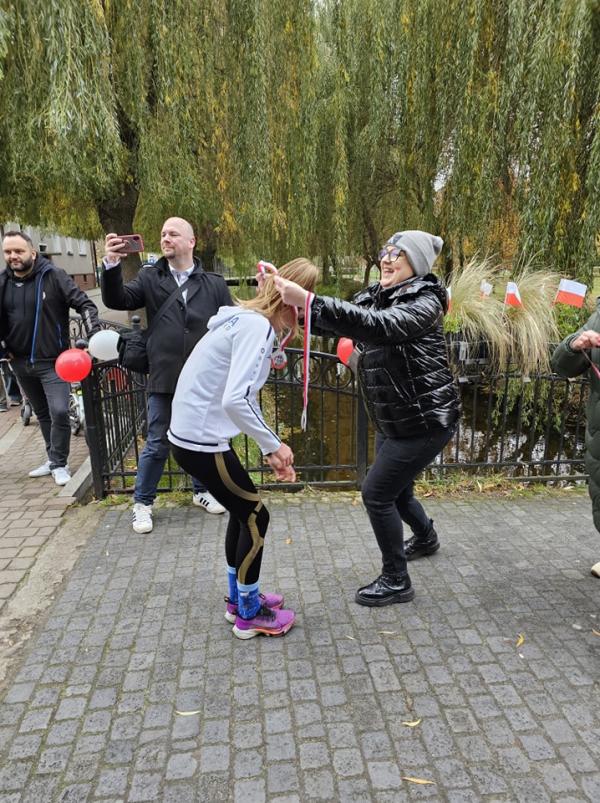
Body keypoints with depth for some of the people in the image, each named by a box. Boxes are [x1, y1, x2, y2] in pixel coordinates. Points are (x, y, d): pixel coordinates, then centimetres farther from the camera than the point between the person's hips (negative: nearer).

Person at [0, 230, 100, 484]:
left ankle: (59, 464, 7)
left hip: (52, 361, -5)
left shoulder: (53, 276, -9)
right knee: (42, 414, 15)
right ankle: (53, 460, 29)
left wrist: (94, 335, -25)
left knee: (59, 412, -10)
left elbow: (84, 304, -12)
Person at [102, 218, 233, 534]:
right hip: (164, 380, -1)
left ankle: (202, 491, 37)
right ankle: (142, 503, 23)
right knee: (157, 445, 6)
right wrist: (112, 265, -23)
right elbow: (117, 300, -7)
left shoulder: (214, 283, 3)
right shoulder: (150, 278, 4)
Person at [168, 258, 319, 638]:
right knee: (256, 517, 4)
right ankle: (249, 615, 22)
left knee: (243, 511, 20)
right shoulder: (257, 326, -20)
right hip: (200, 440, -10)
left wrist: (271, 450, 9)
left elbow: (242, 396, 15)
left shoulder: (253, 322, 12)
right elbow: (236, 400, -32)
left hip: (195, 434, 10)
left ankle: (239, 599, 37)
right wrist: (274, 444, -18)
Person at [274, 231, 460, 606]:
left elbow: (377, 326, -38)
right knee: (396, 489, 23)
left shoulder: (425, 302, -20)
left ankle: (396, 581, 13)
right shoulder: (376, 296, 5)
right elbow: (342, 319, -5)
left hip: (426, 420, -8)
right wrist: (294, 302, -22)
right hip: (393, 420, 8)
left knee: (377, 492, -6)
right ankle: (426, 537, 54)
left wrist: (308, 301, -47)